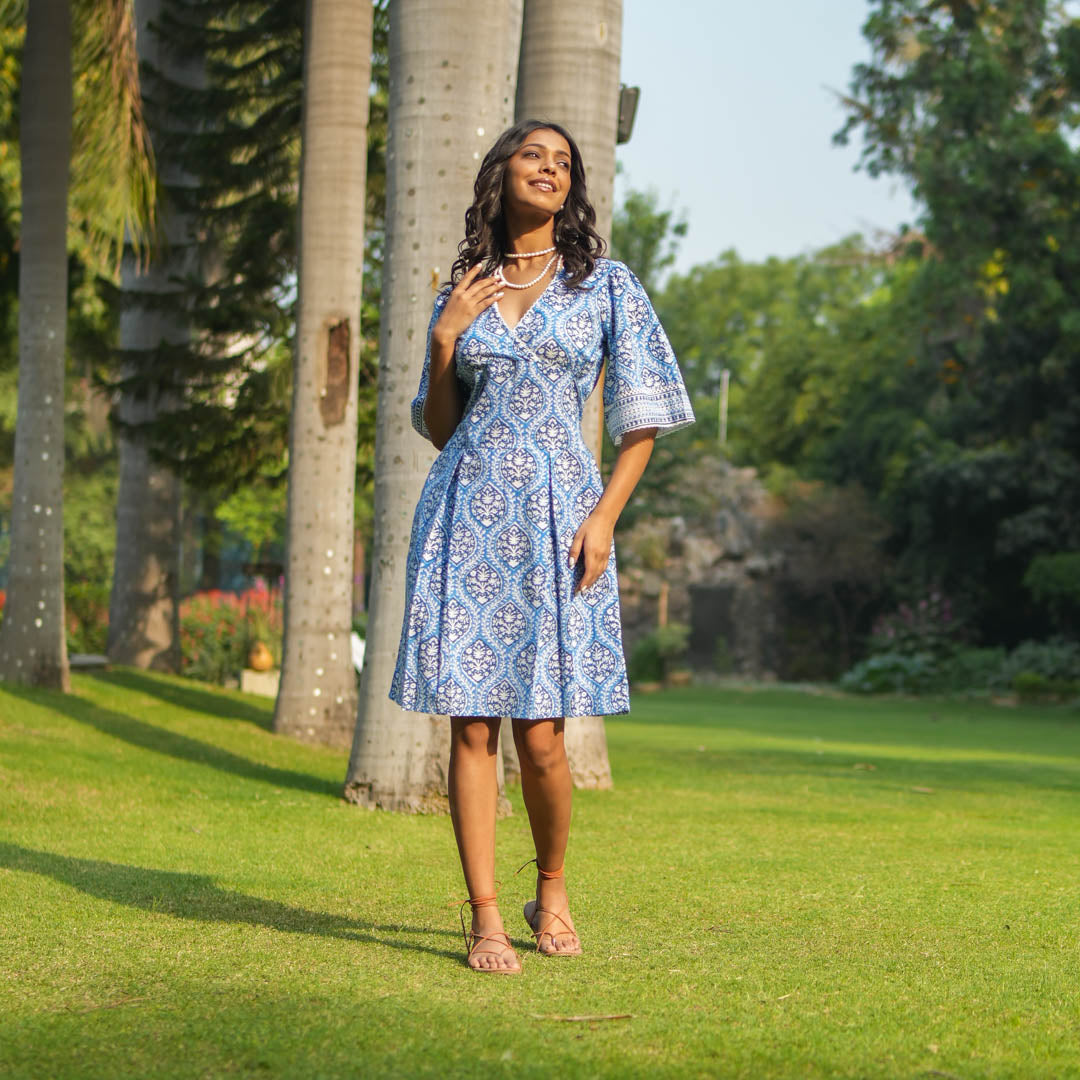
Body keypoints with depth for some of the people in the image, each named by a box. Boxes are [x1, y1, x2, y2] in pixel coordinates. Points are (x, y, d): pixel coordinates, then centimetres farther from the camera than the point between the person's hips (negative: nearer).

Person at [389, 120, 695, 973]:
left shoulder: (606, 285, 7)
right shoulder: (464, 292, 13)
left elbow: (643, 420, 5)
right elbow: (438, 429, 16)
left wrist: (605, 516, -7)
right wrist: (444, 339, 2)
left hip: (556, 515, -2)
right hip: (467, 512, 2)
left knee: (541, 735, -5)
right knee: (471, 726, -2)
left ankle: (552, 892, 19)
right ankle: (485, 918, 5)